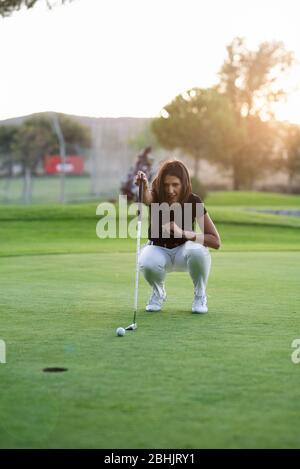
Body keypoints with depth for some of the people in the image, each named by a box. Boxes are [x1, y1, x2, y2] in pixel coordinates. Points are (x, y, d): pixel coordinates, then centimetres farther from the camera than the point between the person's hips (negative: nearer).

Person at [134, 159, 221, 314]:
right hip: (158, 250, 0)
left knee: (198, 251, -37)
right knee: (147, 264, -37)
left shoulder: (193, 201, -18)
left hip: (183, 249, 0)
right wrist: (143, 186, -71)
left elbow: (216, 241, -19)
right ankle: (158, 292, 0)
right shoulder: (155, 196, -18)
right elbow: (146, 198, -47)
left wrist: (184, 233, -31)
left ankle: (200, 295, -8)